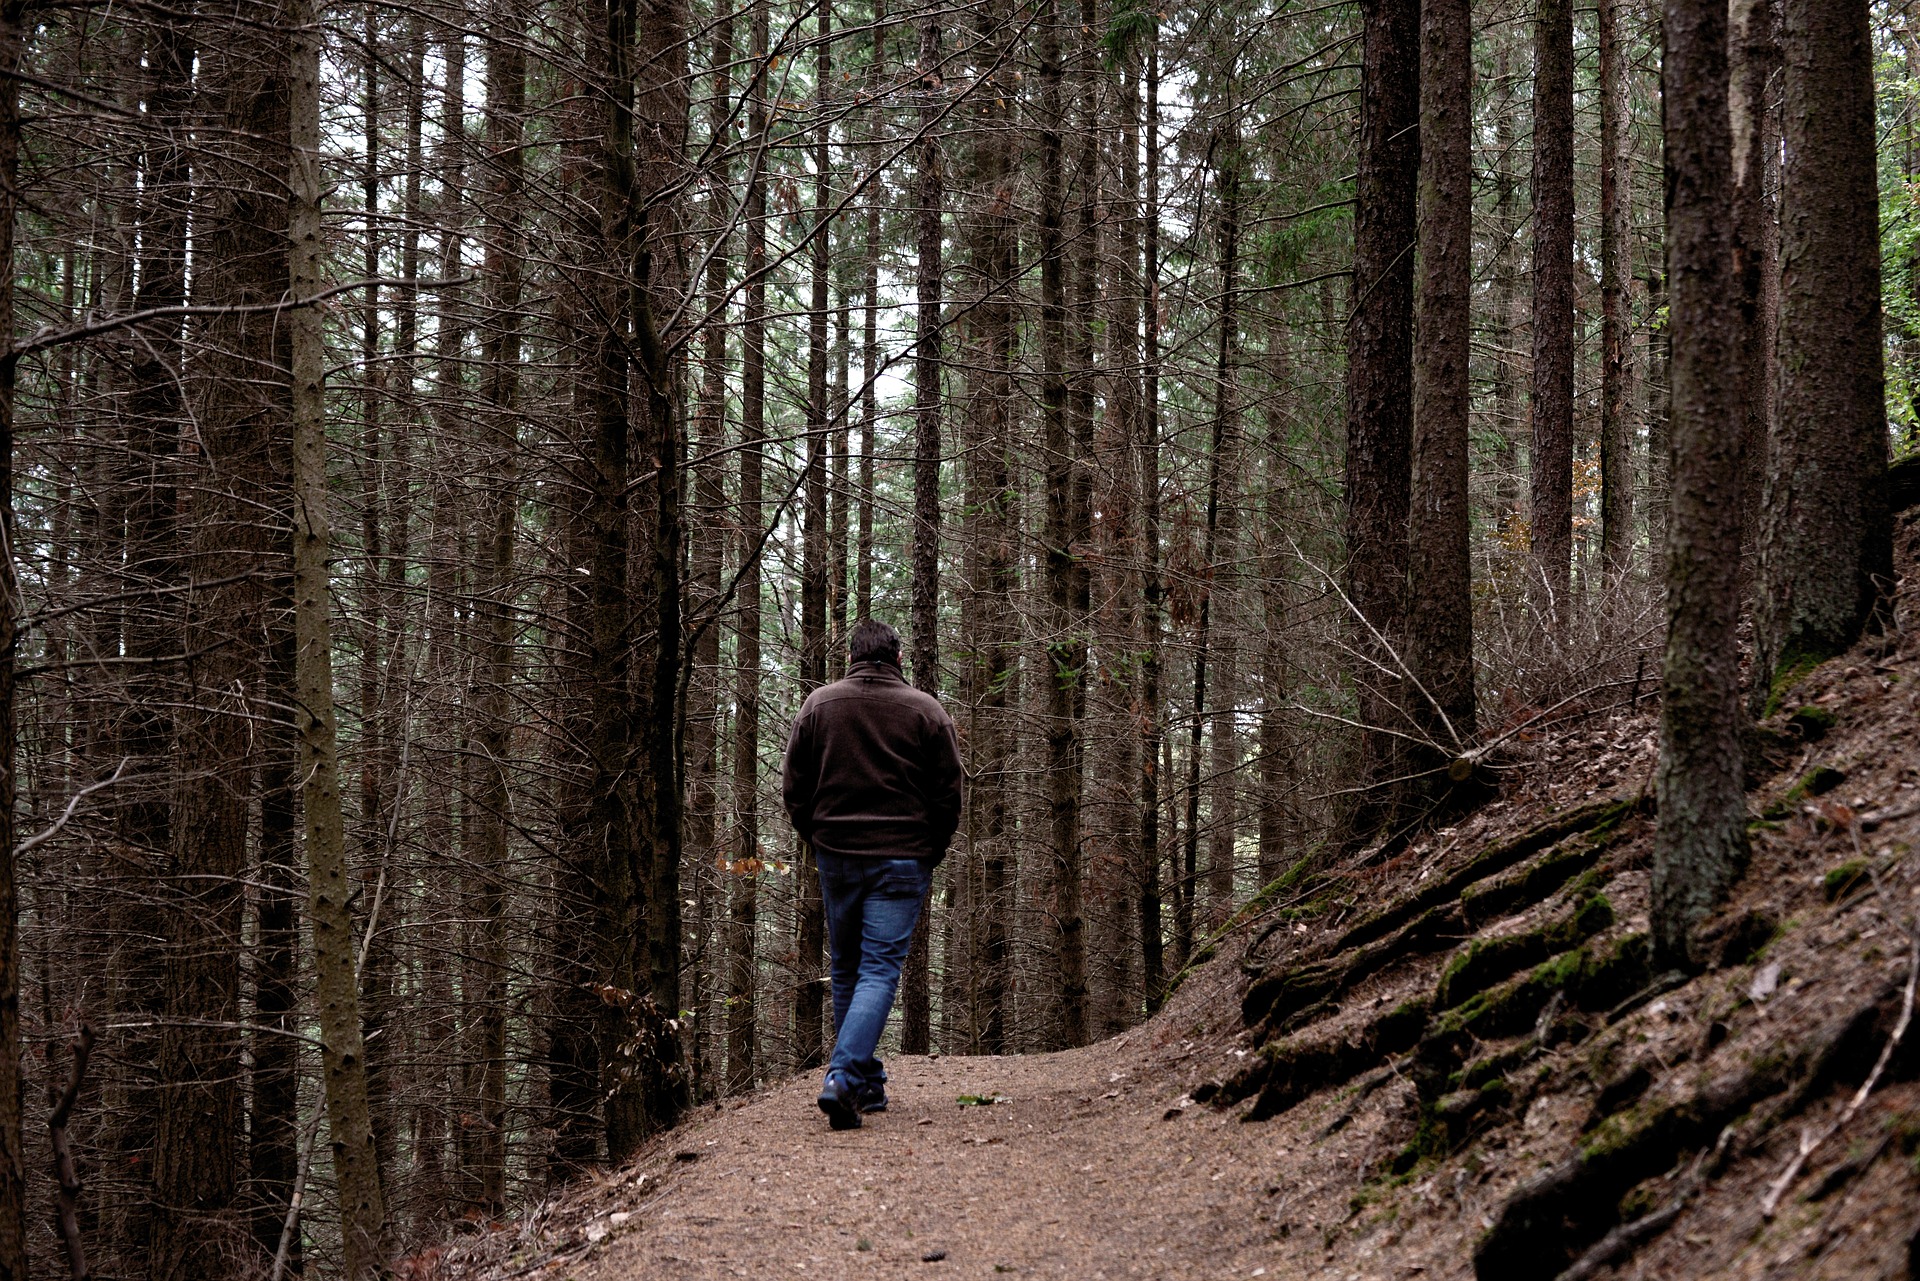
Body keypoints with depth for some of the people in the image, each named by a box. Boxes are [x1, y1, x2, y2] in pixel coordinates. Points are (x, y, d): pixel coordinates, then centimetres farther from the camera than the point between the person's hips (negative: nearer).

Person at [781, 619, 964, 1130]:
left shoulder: (818, 704, 6)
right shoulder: (926, 710, 1)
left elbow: (794, 787, 6)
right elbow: (949, 794, 2)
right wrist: (931, 852, 13)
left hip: (836, 856, 2)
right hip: (903, 859, -2)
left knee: (846, 969, 15)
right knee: (880, 971, -5)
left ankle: (866, 1084, 19)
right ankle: (843, 1077, -22)